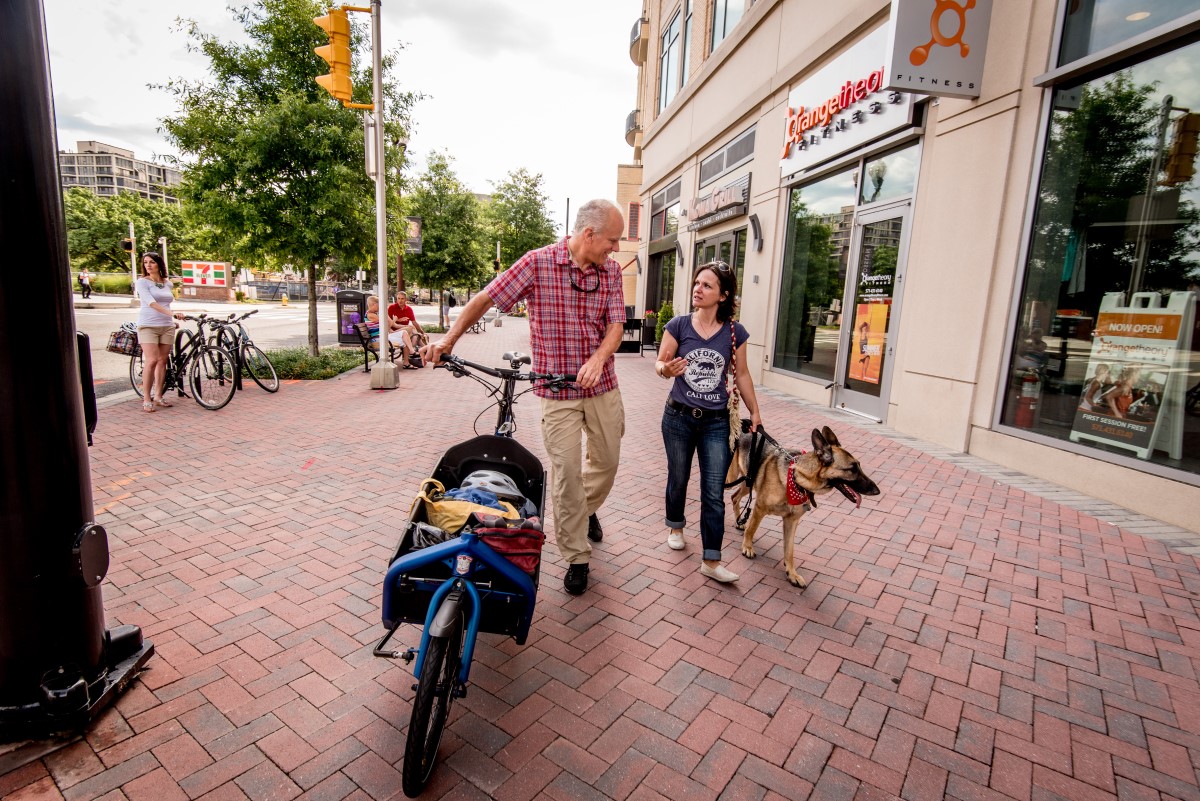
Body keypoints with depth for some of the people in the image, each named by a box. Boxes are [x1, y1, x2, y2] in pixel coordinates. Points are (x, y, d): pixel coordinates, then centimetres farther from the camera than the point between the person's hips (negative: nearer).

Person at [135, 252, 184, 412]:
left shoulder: (168, 283, 13)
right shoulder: (142, 282, -2)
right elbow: (151, 302, -17)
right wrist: (171, 313, -29)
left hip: (167, 326, 5)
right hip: (148, 325, -4)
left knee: (162, 361, 4)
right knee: (152, 361, -13)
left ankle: (158, 396, 12)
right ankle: (146, 399, -6)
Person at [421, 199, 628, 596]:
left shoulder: (611, 270, 2)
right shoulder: (538, 262, -10)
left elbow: (615, 323, -4)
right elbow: (485, 298, -6)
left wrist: (598, 359, -24)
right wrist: (448, 339, -12)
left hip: (602, 384, 4)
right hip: (558, 389, -4)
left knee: (607, 460, 16)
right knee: (566, 471, -2)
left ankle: (587, 509, 48)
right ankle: (577, 558, 15)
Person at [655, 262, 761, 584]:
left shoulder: (734, 332, -4)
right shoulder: (679, 325, -6)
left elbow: (741, 375, 6)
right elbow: (659, 362, -2)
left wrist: (754, 413, 10)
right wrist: (666, 369, -26)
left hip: (716, 422, 0)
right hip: (678, 417, 0)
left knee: (714, 493, -1)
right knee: (678, 478, 18)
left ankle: (711, 561, 8)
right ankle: (676, 526, 45)